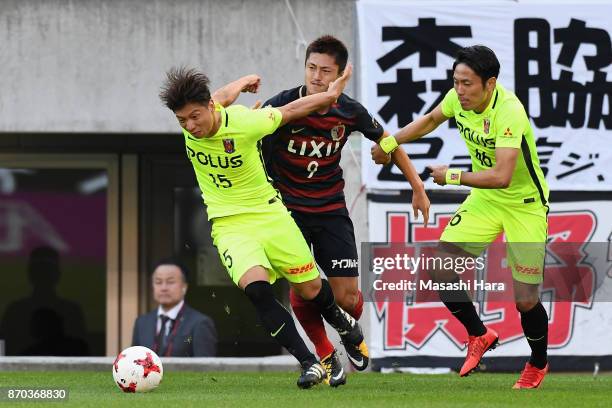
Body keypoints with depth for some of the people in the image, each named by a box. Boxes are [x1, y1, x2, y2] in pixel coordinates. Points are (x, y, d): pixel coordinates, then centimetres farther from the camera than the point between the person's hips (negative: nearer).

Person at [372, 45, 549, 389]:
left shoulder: (509, 111, -32)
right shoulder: (459, 98, -10)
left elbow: (501, 176, -39)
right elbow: (430, 120, 14)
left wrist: (452, 176, -28)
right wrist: (390, 142, 5)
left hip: (525, 204, -6)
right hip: (485, 198, 6)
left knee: (526, 299, -7)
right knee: (441, 271, -7)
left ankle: (539, 364, 23)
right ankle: (479, 336, 18)